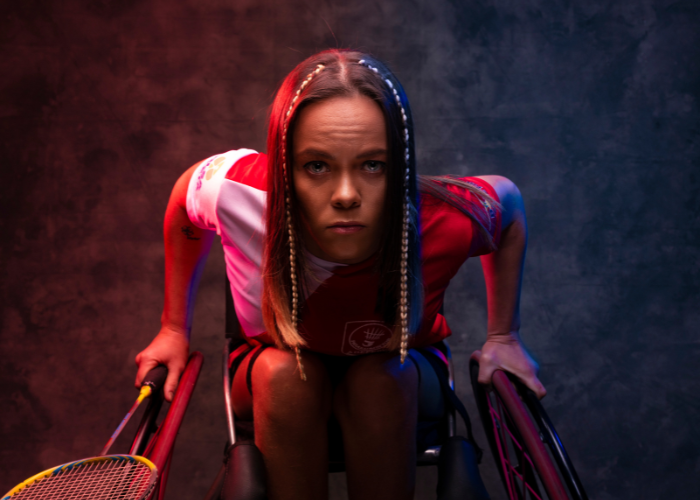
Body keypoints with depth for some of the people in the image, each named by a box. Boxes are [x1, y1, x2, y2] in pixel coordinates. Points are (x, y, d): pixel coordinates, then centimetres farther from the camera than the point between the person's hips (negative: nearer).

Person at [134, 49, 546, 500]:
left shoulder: (446, 223, -34)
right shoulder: (237, 190, -34)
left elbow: (508, 199, -9)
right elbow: (184, 204, -8)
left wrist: (503, 336, -6)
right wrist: (175, 330, -3)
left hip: (394, 384, 0)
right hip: (274, 383, 0)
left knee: (381, 378, -33)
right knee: (287, 371, -33)